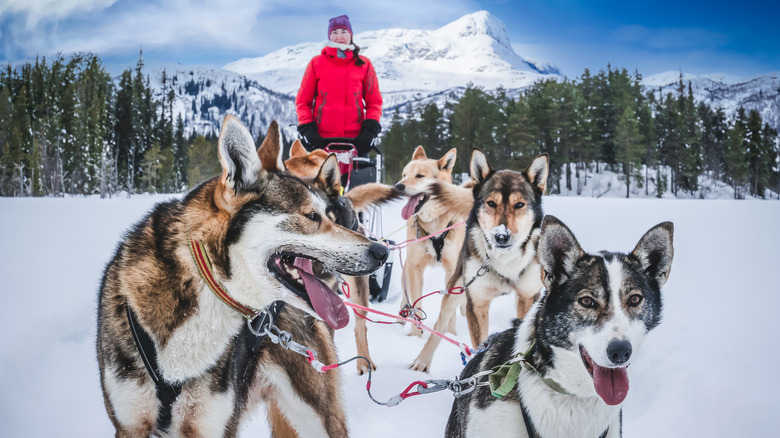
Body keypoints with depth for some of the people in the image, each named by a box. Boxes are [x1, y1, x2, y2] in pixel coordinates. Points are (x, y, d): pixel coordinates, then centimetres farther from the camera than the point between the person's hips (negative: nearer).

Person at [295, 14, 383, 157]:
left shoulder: (364, 64, 12)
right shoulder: (317, 63, 10)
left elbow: (374, 101, 13)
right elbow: (303, 100, 11)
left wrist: (370, 128, -3)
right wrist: (306, 129, -4)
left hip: (356, 138, 1)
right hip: (321, 139, 0)